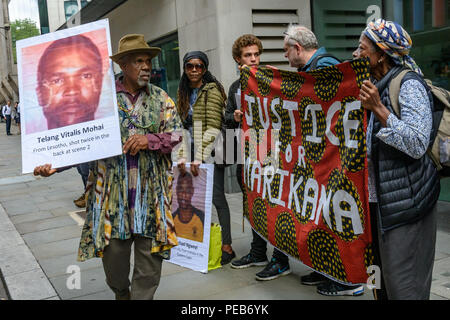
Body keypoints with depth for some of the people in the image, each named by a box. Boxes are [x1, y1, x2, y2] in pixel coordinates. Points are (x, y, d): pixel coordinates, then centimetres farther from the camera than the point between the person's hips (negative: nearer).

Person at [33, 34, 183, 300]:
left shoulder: (161, 98, 9)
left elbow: (177, 133, 3)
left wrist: (149, 140, -16)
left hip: (152, 191, 2)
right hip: (112, 190, -1)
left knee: (150, 253, 4)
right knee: (113, 248, 6)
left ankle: (142, 296, 23)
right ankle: (121, 293, 35)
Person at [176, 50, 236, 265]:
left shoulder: (212, 90, -7)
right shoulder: (184, 93, 13)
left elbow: (213, 128, -15)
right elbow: (182, 127, 8)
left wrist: (199, 158, -21)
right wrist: (183, 156, -4)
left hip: (210, 150, -6)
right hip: (193, 151, 6)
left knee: (216, 197, -7)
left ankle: (227, 247, 0)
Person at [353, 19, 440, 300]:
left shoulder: (409, 85, -14)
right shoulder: (375, 86, 12)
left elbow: (418, 144, -23)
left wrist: (378, 109, -26)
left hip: (404, 203, -8)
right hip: (377, 201, 9)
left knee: (403, 286, -1)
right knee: (382, 279, 18)